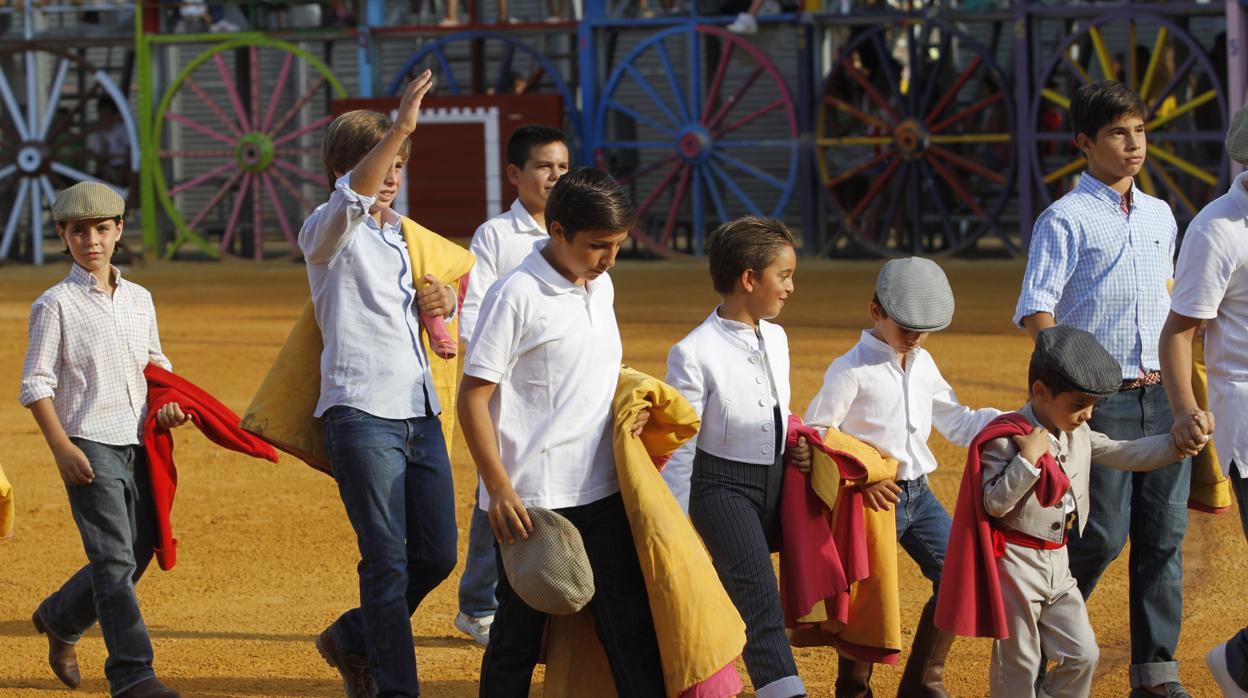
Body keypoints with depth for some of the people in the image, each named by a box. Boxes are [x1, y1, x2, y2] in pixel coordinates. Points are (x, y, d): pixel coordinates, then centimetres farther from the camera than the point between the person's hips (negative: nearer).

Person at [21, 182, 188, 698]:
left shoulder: (140, 299, 13)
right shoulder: (55, 305, -3)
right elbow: (36, 384, -6)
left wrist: (167, 402, 5)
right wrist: (62, 448, -15)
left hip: (139, 445, 6)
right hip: (90, 447, -6)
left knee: (135, 556, 11)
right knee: (115, 559, -13)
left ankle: (58, 619, 34)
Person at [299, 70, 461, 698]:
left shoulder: (404, 235, 20)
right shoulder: (328, 232, -3)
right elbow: (352, 199, -27)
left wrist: (441, 302, 9)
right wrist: (400, 126, -39)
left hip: (421, 412, 7)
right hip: (362, 412, -7)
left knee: (437, 555, 8)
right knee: (387, 560, -8)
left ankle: (353, 641, 28)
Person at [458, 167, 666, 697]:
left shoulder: (601, 286, 10)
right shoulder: (516, 296, -12)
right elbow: (473, 396, -12)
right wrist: (499, 489, -17)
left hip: (602, 492, 6)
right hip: (531, 501, -6)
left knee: (630, 623, 3)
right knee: (519, 633, 5)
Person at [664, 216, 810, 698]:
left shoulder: (776, 340, 6)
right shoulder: (694, 354, -15)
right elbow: (680, 446, -11)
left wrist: (795, 445, 1)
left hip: (773, 479, 7)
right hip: (721, 484, -7)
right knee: (761, 602, -16)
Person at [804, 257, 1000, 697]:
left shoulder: (922, 364, 10)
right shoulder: (852, 370, -12)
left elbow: (957, 424, 15)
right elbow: (813, 435, -13)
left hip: (918, 494, 7)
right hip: (874, 497, -7)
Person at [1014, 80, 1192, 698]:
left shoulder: (1160, 216, 14)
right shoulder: (1065, 220, -5)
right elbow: (1036, 307, -13)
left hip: (1162, 393, 6)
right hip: (1103, 397, -6)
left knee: (1165, 533, 2)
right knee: (1103, 534, -7)